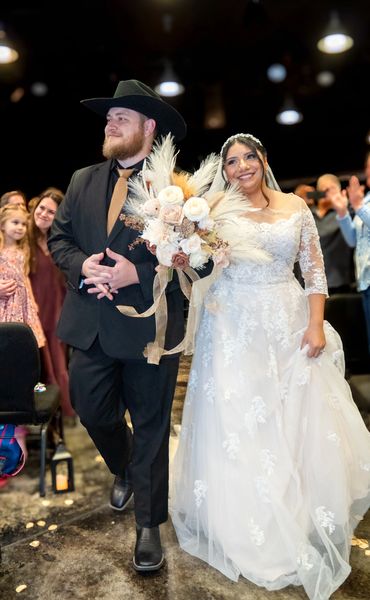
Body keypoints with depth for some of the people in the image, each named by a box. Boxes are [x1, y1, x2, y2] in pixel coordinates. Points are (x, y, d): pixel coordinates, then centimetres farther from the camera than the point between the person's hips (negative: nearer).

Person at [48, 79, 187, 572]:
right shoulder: (82, 181, 10)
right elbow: (58, 236, 11)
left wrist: (139, 273, -21)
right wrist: (81, 264, -10)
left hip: (149, 327, -5)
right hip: (91, 325, 6)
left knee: (150, 429, 9)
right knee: (92, 412, 20)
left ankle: (149, 523, 30)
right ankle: (124, 471, 53)